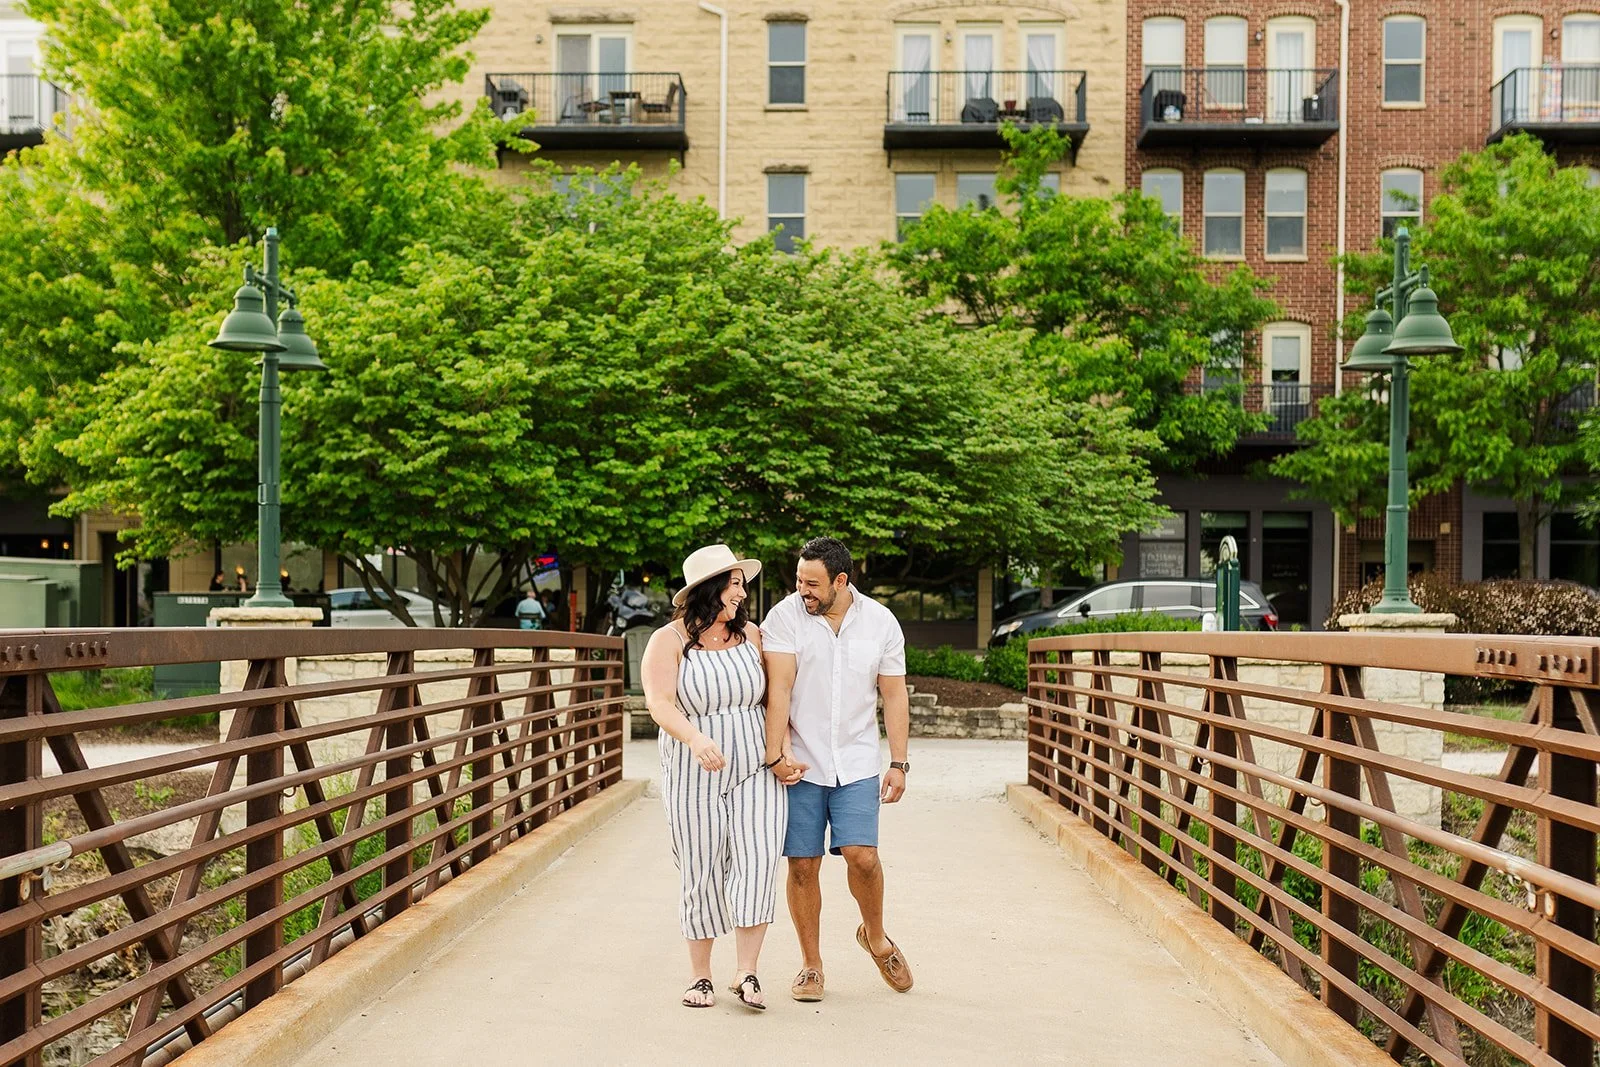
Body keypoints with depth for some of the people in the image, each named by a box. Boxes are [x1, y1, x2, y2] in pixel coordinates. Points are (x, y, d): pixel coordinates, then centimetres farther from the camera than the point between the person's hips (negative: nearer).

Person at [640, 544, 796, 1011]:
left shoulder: (750, 635, 5)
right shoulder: (669, 642, -5)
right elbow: (659, 702, -19)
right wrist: (695, 738, -37)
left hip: (756, 771, 2)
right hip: (694, 777, -2)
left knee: (758, 863, -10)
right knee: (702, 873, 5)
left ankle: (746, 973, -1)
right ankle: (700, 975, 21)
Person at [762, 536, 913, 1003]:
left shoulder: (881, 622, 1)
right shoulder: (784, 616, -7)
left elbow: (894, 695, 6)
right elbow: (778, 688, -13)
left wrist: (899, 763, 2)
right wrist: (775, 754, -21)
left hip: (857, 763, 1)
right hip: (800, 763, -1)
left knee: (862, 856, -10)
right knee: (803, 866, 1)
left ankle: (875, 937, 19)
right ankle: (811, 965, 18)